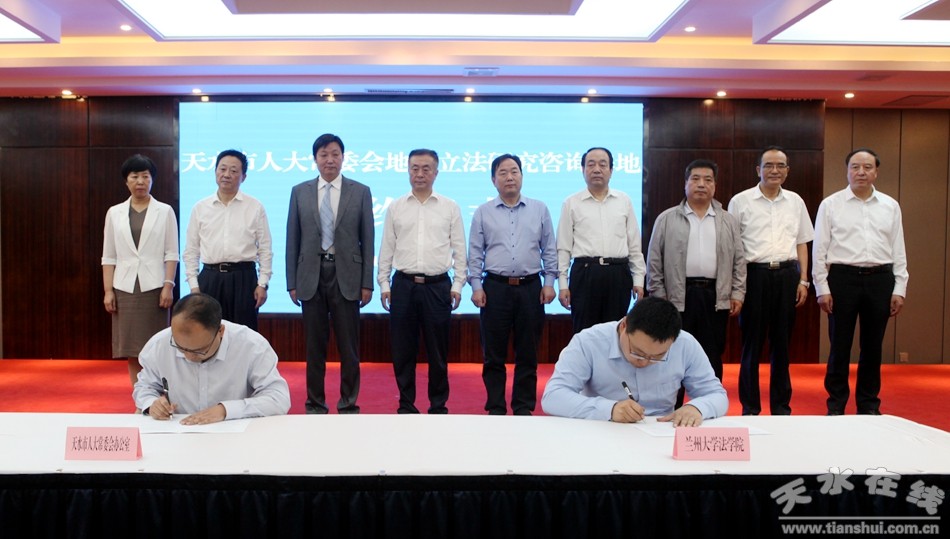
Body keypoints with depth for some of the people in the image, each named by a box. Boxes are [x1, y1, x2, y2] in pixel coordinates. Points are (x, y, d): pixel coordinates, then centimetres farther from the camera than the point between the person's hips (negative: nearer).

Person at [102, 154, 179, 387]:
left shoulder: (165, 211, 3)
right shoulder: (114, 213, 9)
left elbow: (171, 253, 0)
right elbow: (109, 256, 8)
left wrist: (168, 286, -9)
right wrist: (108, 291, 1)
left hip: (153, 287, -2)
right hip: (125, 287, 2)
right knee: (132, 350, 4)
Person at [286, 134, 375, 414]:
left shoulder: (360, 192, 3)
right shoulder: (300, 192, 7)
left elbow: (367, 240, 2)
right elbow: (293, 240, 7)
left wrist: (367, 283, -2)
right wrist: (292, 282, 3)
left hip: (346, 276, -1)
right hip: (311, 276, 2)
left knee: (348, 346, 3)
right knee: (315, 346, 9)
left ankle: (349, 405, 14)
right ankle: (315, 404, 20)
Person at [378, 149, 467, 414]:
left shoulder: (450, 207, 4)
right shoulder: (395, 207, 7)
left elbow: (459, 250, 5)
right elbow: (386, 250, 9)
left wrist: (458, 285, -1)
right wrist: (384, 284, 4)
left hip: (437, 286, -1)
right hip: (403, 285, 1)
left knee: (437, 352, 6)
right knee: (402, 350, 7)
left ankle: (438, 406, 18)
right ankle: (406, 405, 19)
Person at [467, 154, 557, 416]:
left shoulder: (539, 209, 8)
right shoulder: (483, 212, 6)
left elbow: (549, 249, 9)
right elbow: (475, 253, 5)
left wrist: (549, 282, 1)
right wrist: (476, 286, -2)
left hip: (530, 287, 1)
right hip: (495, 288, 0)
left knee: (527, 353, 6)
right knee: (493, 354, 4)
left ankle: (524, 408, 17)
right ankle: (495, 408, 15)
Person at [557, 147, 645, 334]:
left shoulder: (624, 201, 10)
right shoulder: (571, 203, 4)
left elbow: (635, 245, 11)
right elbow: (564, 248, 3)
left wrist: (638, 280, 6)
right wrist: (563, 284, -2)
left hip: (618, 274, 2)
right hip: (585, 273, -2)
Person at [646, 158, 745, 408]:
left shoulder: (729, 222, 11)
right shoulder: (667, 219, 3)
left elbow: (739, 261, 10)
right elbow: (654, 261, 2)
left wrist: (738, 294, 2)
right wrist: (658, 296, -3)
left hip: (715, 297, 2)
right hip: (678, 297, -2)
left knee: (712, 358, 8)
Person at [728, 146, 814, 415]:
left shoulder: (795, 201, 11)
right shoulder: (741, 201, 1)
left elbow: (801, 244, 15)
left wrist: (803, 280, 7)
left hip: (787, 275, 3)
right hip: (755, 274, -3)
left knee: (782, 343, 9)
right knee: (752, 343, 2)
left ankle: (781, 406, 20)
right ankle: (750, 407, 13)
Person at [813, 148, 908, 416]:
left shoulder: (890, 206, 9)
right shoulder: (831, 205, 1)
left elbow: (898, 251, 9)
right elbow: (819, 250, -1)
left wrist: (899, 289, 4)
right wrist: (822, 289, -6)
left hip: (880, 280, 3)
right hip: (843, 278, -2)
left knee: (873, 347, 11)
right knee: (840, 346, 5)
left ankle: (869, 405, 24)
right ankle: (836, 405, 17)